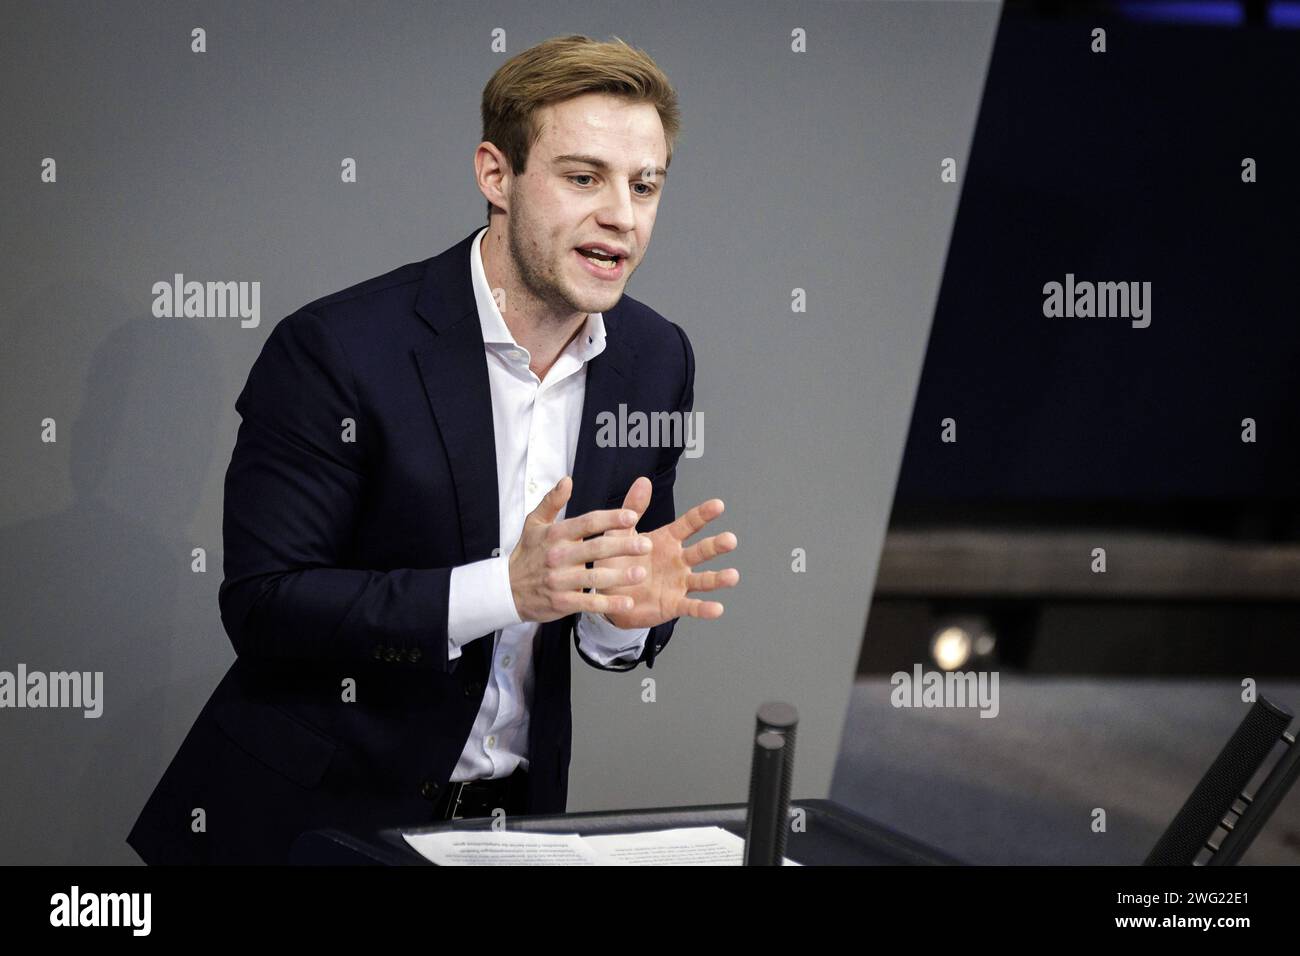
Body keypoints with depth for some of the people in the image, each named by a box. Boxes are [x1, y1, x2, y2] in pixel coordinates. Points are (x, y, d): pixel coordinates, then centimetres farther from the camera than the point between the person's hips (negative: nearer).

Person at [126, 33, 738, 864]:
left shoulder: (656, 359, 0)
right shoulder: (335, 350, -16)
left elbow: (610, 634, 7)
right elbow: (262, 608, -19)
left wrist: (626, 614, -17)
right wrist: (505, 588, -28)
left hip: (514, 813, 5)